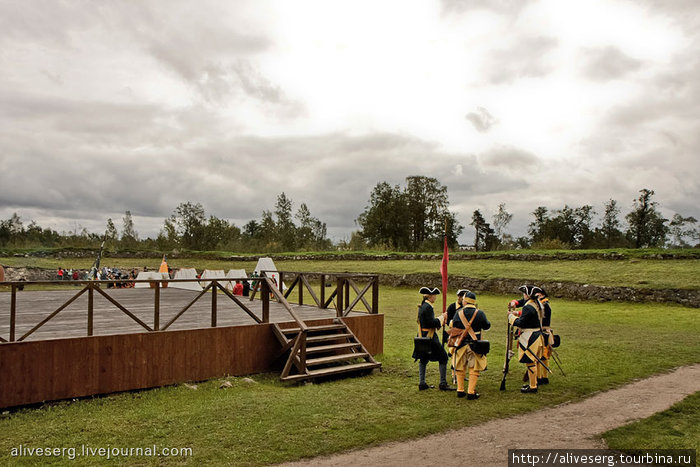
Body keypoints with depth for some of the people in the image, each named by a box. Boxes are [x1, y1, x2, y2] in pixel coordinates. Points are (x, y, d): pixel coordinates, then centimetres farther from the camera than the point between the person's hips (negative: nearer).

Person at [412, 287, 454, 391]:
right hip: (430, 337, -10)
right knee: (443, 358, -1)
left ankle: (422, 383, 18)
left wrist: (441, 318, 14)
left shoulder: (421, 306, 12)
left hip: (423, 337, 10)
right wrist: (441, 318, -10)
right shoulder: (428, 307, -18)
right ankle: (443, 383, 3)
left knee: (423, 359, 14)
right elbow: (431, 323, -22)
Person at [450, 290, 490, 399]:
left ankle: (460, 390, 21)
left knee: (460, 368, 15)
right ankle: (471, 392, 4)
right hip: (475, 345, -2)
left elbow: (454, 327, 1)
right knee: (474, 369, 6)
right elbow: (487, 326, 2)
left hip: (461, 344, 2)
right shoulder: (480, 313, -9)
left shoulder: (458, 313, -5)